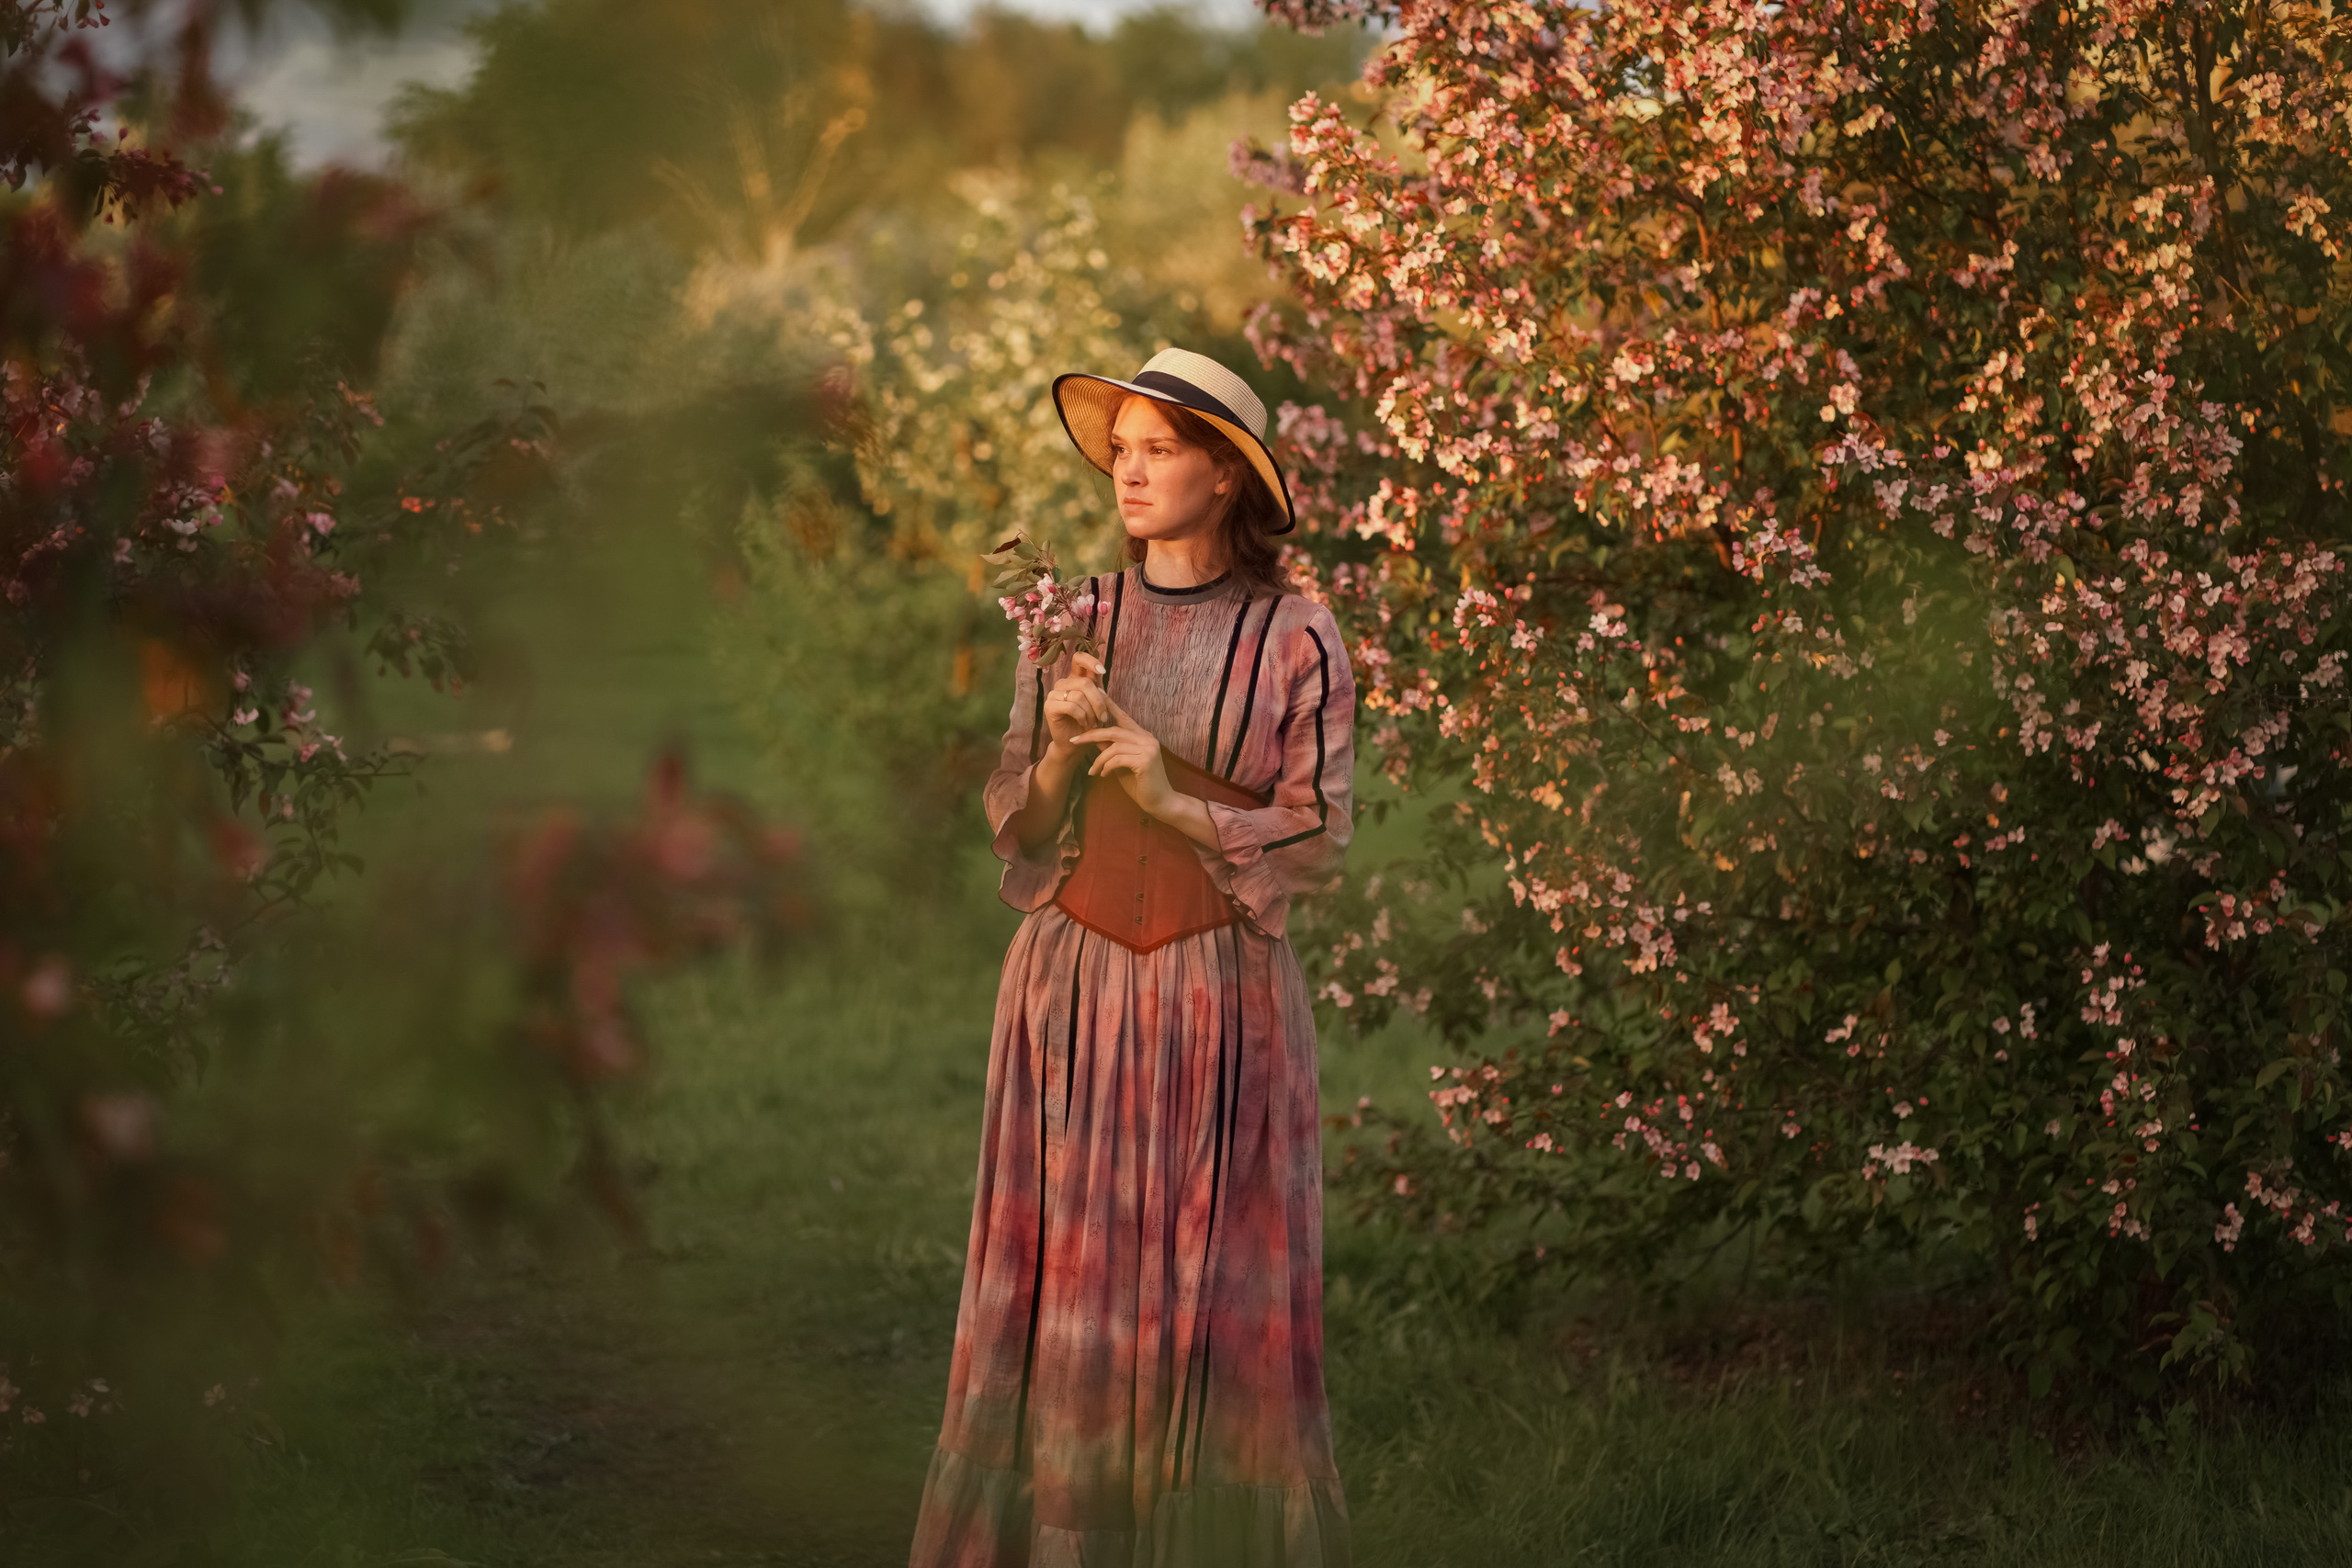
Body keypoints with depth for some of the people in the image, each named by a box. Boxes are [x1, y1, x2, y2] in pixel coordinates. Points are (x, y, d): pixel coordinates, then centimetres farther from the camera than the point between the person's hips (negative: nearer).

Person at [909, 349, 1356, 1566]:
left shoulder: (1296, 642, -3)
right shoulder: (1073, 624, 6)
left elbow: (1316, 841, -5)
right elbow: (1016, 829, 7)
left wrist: (1173, 797, -17)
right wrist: (1060, 749, -13)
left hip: (1223, 994, -2)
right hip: (1075, 987, 2)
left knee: (1216, 1286, 1)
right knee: (1064, 1279, 2)